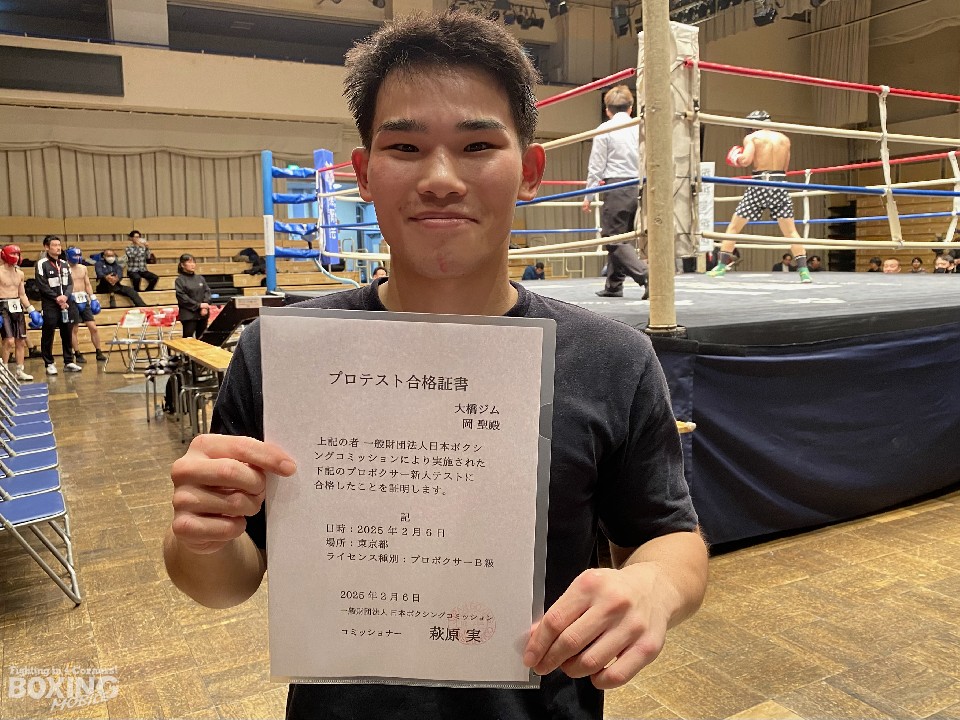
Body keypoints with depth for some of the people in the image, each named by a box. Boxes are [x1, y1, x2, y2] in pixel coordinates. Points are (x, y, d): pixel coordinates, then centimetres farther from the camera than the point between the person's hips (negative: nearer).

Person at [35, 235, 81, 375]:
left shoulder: (64, 265, 14)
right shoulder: (42, 264, -4)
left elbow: (70, 283, 8)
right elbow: (43, 286, -10)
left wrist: (65, 296, -9)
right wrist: (57, 299, -13)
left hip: (65, 304, 5)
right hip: (50, 305, -5)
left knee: (67, 333, 7)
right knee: (48, 335, -2)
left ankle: (69, 362, 14)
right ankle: (49, 364, 4)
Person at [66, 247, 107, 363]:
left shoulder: (83, 268, 12)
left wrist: (93, 298, 12)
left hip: (84, 300, 5)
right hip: (72, 300, -5)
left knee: (93, 327, 2)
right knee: (74, 329, 2)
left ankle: (99, 353, 9)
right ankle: (77, 355, 10)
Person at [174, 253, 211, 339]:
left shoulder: (200, 278, 10)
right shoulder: (180, 280, -3)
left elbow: (207, 291, 5)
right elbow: (182, 297, -11)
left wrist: (205, 307, -11)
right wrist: (199, 305, -14)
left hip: (203, 314, 4)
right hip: (188, 315, -4)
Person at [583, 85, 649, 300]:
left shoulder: (605, 129, -3)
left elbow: (596, 167, -4)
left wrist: (588, 197, 3)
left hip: (616, 187, -6)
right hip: (638, 187, 6)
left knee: (615, 239, -3)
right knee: (620, 236, 17)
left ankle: (648, 276, -21)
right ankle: (614, 285, 23)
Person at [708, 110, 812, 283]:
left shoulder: (751, 138, 2)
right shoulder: (784, 139, 15)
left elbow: (746, 160, -13)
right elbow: (785, 168, 18)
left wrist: (736, 158, 7)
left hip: (759, 186, -3)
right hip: (780, 186, 3)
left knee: (734, 227, 9)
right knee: (791, 231, 5)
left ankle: (722, 266, 7)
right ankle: (803, 270, -3)